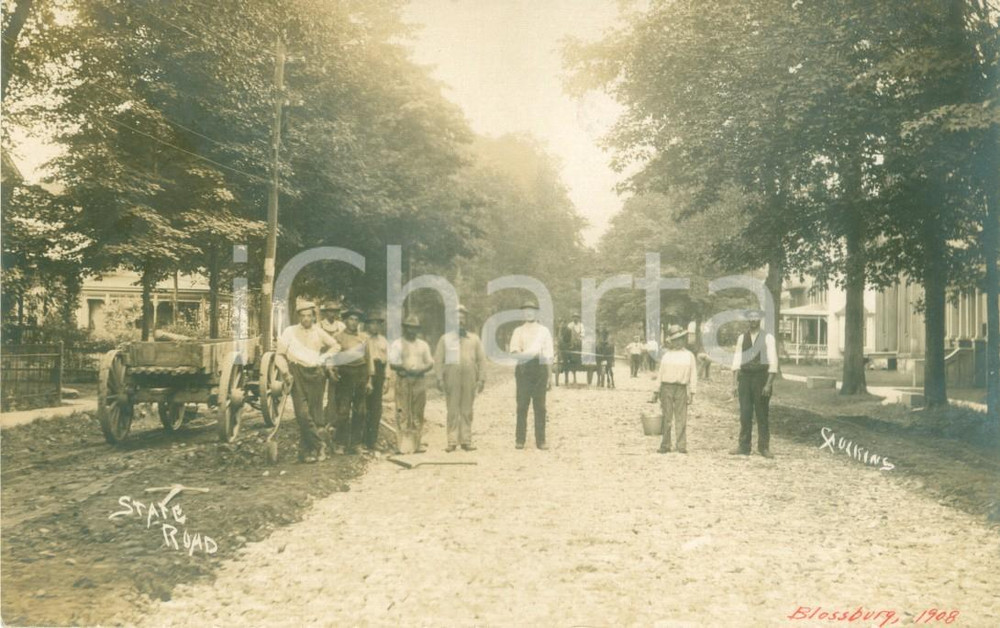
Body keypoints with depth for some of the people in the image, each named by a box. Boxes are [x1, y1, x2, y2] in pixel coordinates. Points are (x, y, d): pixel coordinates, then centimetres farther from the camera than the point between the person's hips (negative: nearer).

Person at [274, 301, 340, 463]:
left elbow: (335, 345, 23)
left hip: (316, 374, 2)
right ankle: (319, 445, -5)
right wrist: (285, 372, -7)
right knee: (303, 413, -14)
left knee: (313, 414, 1)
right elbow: (280, 354, 6)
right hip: (297, 375, -2)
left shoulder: (318, 331, 13)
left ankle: (306, 451, 10)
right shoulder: (290, 331, 6)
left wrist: (324, 357, 8)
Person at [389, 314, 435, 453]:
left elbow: (430, 363, 16)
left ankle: (418, 443, 9)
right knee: (403, 414, -8)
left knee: (418, 414, 5)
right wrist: (405, 368, -20)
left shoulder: (423, 345, 19)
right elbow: (392, 364, -3)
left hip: (419, 381, 4)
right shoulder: (397, 344, 5)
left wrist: (423, 369, -5)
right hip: (403, 381, -4)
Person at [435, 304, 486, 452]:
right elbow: (438, 359, 5)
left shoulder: (474, 339, 12)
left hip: (470, 381, 1)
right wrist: (440, 379, -4)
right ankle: (452, 441, 1)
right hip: (452, 380, -1)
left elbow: (481, 359, 9)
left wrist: (481, 379, 1)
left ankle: (466, 441, 9)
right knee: (453, 412, -2)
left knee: (467, 412, 5)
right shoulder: (445, 338, 8)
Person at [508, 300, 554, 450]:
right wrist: (530, 354, -19)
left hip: (540, 368, 0)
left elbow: (548, 355, 10)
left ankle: (540, 440, 6)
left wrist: (549, 376, 5)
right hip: (523, 368, 0)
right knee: (522, 406, 0)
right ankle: (519, 440, 5)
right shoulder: (518, 331, 12)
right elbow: (515, 352, 0)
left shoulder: (544, 331, 12)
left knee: (540, 407, 2)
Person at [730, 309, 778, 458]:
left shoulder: (768, 338, -3)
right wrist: (734, 383, 3)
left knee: (762, 414, 4)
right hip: (745, 376, 3)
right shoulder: (742, 338, 8)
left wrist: (769, 384, -13)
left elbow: (773, 363, -6)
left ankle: (764, 447, 14)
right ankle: (744, 447, 10)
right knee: (745, 414, 4)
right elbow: (736, 361, 8)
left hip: (762, 376, -3)